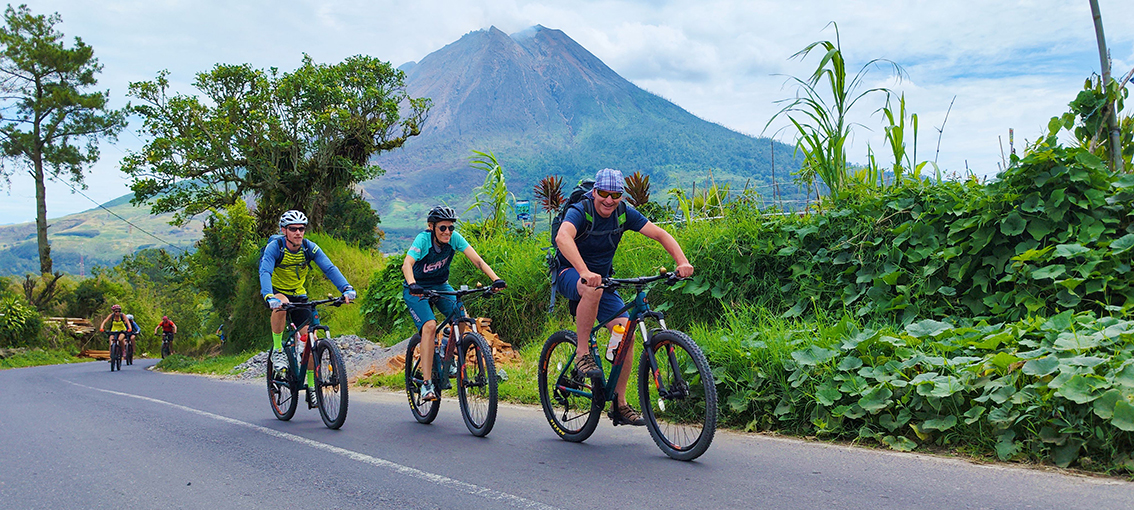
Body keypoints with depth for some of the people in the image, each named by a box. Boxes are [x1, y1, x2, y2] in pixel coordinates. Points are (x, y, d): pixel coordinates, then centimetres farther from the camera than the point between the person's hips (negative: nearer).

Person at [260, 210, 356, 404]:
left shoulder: (309, 247, -14)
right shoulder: (274, 247, -22)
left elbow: (329, 268, -24)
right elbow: (265, 272, -36)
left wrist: (347, 289, -41)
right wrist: (269, 297, -54)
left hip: (298, 295, 3)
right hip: (276, 292, -3)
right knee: (280, 305, -39)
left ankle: (312, 387, 2)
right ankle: (277, 350, -18)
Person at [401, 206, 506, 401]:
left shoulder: (454, 238, -15)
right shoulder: (423, 239, -24)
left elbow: (477, 260, -22)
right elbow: (407, 264, -40)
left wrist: (495, 279, -37)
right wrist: (412, 284, -59)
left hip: (440, 286, 4)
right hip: (417, 289, -4)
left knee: (463, 317, -22)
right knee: (430, 326, -27)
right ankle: (427, 383, -25)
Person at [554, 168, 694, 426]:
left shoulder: (624, 213, -7)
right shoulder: (580, 211, -22)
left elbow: (660, 234, -8)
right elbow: (563, 238, -43)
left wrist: (682, 262, -26)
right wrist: (585, 273, -59)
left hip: (602, 277, 5)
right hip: (570, 274, -5)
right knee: (594, 288, -41)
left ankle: (620, 404, 1)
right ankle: (582, 353, -24)